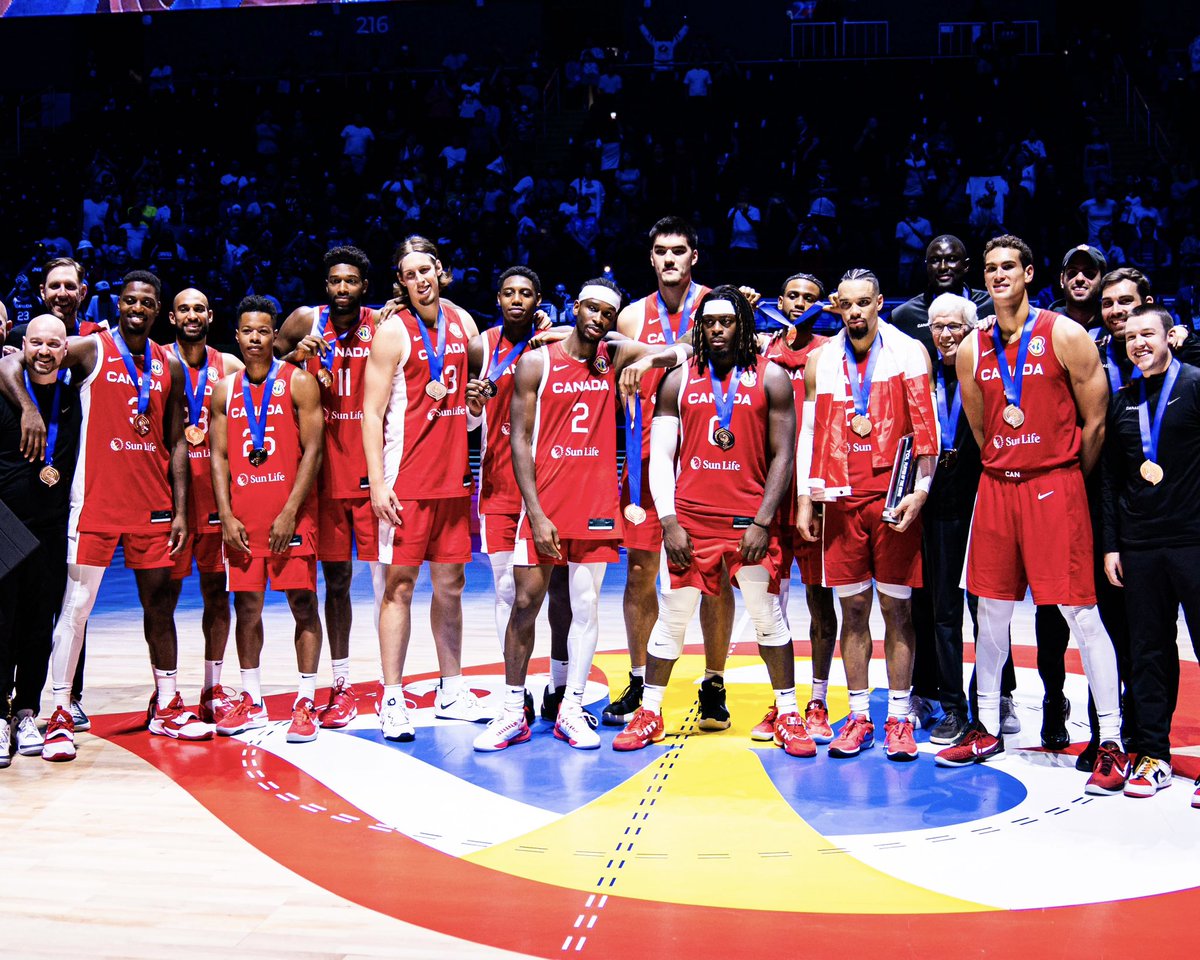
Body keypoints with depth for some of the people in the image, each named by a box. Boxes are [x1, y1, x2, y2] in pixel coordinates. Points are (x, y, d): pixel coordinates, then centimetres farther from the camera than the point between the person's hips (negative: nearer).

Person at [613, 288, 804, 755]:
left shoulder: (771, 378, 2)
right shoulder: (679, 380, 6)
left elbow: (783, 457, -1)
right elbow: (660, 456, 4)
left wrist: (763, 522, -9)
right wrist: (669, 522, -5)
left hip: (750, 520, -1)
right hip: (689, 519, 1)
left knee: (768, 618, 3)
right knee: (671, 619, 6)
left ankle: (788, 716, 16)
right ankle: (649, 713, 18)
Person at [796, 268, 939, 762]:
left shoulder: (909, 352, 1)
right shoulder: (821, 359, 9)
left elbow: (925, 427, -3)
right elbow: (808, 432, 11)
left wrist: (920, 490, -11)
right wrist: (804, 499, 6)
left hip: (894, 498, -3)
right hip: (842, 499, 3)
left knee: (897, 608, 2)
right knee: (852, 609, 6)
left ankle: (899, 718, 9)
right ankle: (859, 716, 14)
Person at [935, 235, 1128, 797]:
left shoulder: (1065, 336, -5)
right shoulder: (972, 349, 8)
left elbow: (1094, 423, -1)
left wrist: (1070, 480, 5)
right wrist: (1005, 469, 13)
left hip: (1054, 485, -5)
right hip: (996, 485, 5)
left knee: (1079, 612, -6)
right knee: (992, 610, 10)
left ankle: (1112, 743, 0)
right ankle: (987, 729, 23)